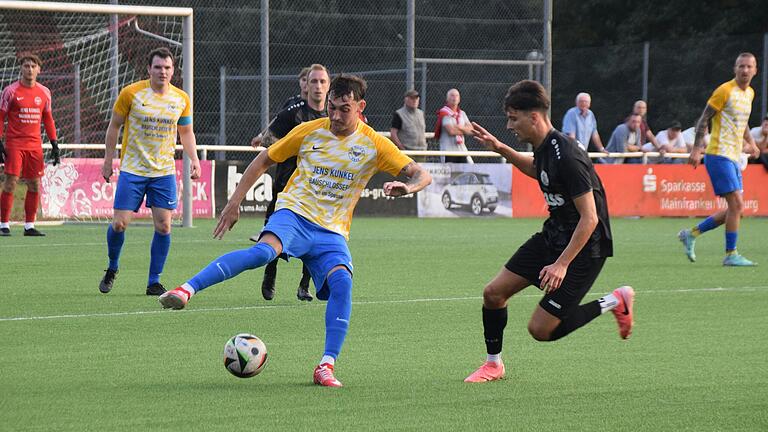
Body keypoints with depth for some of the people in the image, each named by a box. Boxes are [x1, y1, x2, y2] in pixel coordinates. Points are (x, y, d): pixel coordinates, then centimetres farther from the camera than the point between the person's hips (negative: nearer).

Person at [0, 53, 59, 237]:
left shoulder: (44, 92, 9)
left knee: (34, 185, 4)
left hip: (35, 145, 4)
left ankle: (29, 226, 12)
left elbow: (48, 119, 18)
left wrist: (54, 144, 12)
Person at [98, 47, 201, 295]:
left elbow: (186, 132, 15)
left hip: (164, 172, 2)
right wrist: (108, 160, 2)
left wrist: (194, 159, 2)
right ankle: (112, 269, 21)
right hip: (132, 170, -2)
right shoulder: (131, 93, -7)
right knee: (119, 223, -6)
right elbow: (114, 126, 3)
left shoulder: (181, 99, 1)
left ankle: (154, 282, 6)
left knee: (163, 226, -5)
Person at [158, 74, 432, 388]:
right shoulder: (309, 132, 2)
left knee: (342, 281, -28)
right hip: (294, 213, -1)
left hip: (331, 232, 1)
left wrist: (407, 187, -25)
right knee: (265, 250, -34)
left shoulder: (374, 144, 1)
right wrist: (234, 203, 7)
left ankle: (326, 366, -22)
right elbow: (264, 160, 13)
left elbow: (421, 175, 0)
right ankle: (186, 289, -42)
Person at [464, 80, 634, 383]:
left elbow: (589, 218, -26)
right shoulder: (543, 145, 1)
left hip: (583, 248, -9)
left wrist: (562, 264, -28)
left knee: (540, 330, -8)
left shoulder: (566, 156, -27)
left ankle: (614, 302, 6)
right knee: (493, 293, 5)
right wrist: (500, 149, 16)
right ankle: (493, 364, 24)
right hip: (553, 235, 9)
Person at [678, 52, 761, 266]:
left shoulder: (750, 93, 14)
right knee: (736, 204, -13)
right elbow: (704, 119, -11)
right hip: (719, 155, -9)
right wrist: (697, 149, -17)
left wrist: (750, 142, 20)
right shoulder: (725, 90, -11)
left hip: (734, 157, 9)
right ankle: (731, 254, -5)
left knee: (734, 209, 7)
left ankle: (691, 234, 17)